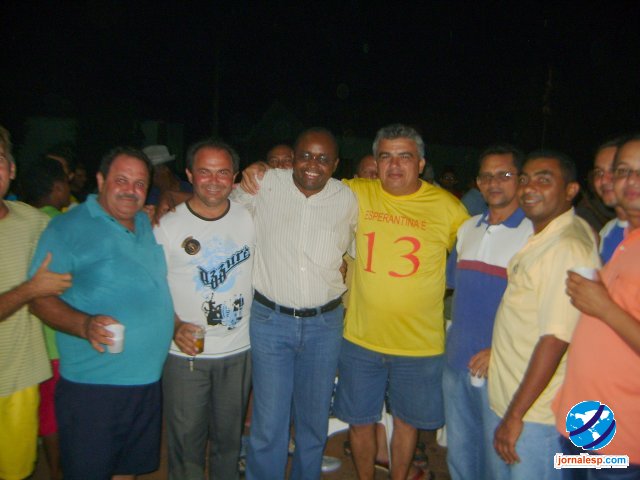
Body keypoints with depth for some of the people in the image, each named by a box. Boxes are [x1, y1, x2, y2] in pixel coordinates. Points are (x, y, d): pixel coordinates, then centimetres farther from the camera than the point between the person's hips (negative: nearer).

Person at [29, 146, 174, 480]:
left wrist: (176, 325, 10)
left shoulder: (149, 225, 10)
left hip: (148, 379, 6)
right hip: (92, 386, -6)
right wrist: (85, 325, -30)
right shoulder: (67, 228, -9)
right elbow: (40, 298, -13)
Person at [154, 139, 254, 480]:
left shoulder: (250, 218, -1)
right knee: (186, 442, 11)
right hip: (186, 353, -2)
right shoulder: (168, 226, -7)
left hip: (239, 350, 2)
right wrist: (175, 327, -16)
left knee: (229, 439, 19)